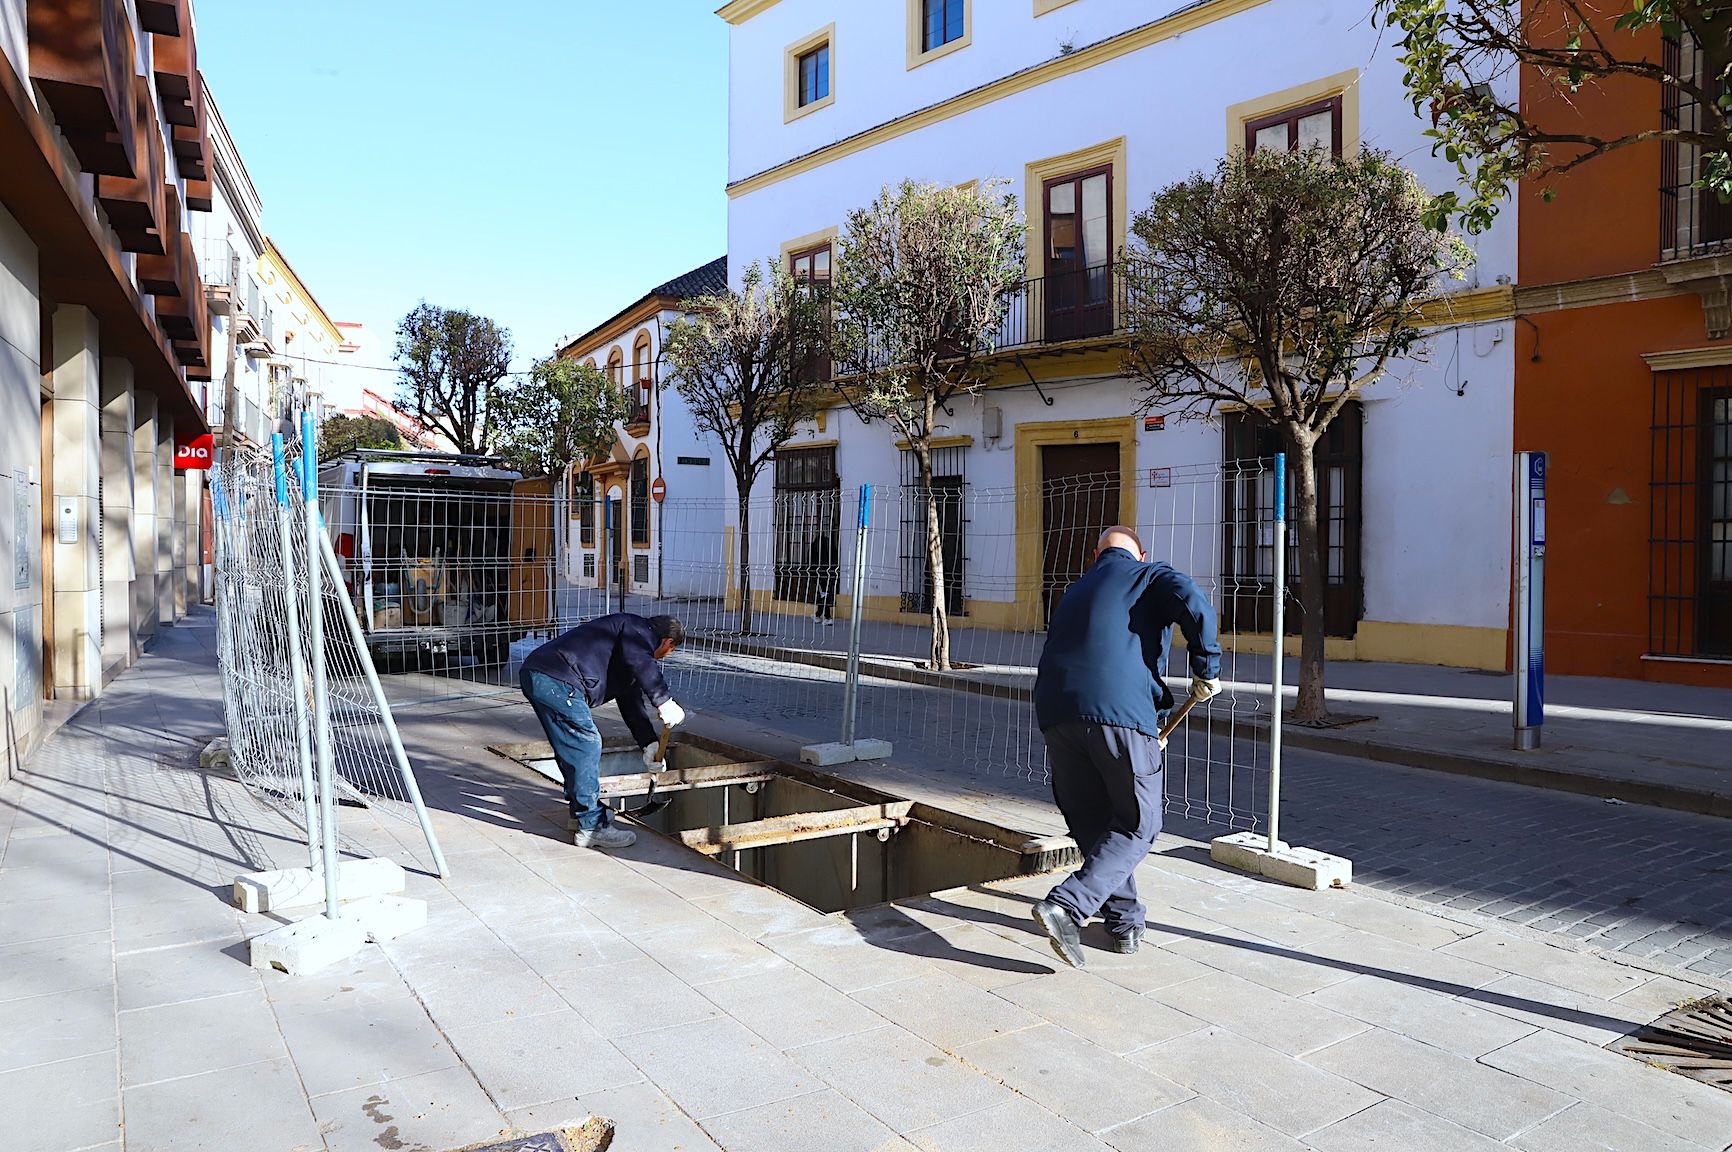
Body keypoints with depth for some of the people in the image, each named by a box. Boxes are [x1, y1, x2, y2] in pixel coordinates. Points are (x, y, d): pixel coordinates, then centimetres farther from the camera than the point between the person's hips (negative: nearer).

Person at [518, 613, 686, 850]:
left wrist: (649, 743, 29)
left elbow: (632, 701, 33)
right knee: (586, 746, -5)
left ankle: (580, 809, 35)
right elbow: (639, 661, -22)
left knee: (571, 747, 22)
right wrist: (664, 700, -20)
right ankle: (590, 826, 0)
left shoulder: (636, 643, 31)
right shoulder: (639, 629, 2)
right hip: (556, 680, -11)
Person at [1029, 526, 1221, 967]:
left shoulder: (1075, 591, 31)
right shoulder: (1151, 576, 14)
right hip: (1120, 712, -5)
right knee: (1137, 826, 7)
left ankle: (1125, 921, 25)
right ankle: (1068, 906, -9)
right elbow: (1194, 606, -9)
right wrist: (1206, 670, 5)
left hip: (1055, 712, 5)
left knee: (1092, 823, 19)